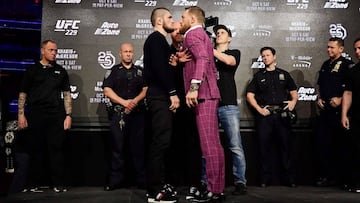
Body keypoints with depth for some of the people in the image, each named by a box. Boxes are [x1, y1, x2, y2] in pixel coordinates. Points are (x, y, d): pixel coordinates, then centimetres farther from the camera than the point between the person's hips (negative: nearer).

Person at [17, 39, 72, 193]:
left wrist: (68, 115, 2)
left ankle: (59, 184, 5)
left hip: (56, 116, 1)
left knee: (56, 149, 0)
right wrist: (21, 115, -2)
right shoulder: (32, 70, 8)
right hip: (35, 115, -1)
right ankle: (34, 184, 13)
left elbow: (66, 95, 11)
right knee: (36, 150, 3)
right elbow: (23, 94, 7)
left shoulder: (61, 71, 13)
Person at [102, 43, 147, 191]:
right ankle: (116, 180, 7)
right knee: (117, 147, 1)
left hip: (138, 113, 1)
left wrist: (135, 101, -12)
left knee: (138, 147, 1)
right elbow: (107, 90, 0)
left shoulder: (140, 71, 16)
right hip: (118, 113, -1)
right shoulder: (113, 71, 11)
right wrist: (124, 102, -11)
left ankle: (142, 180, 6)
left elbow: (146, 89, 7)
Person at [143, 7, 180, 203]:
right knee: (160, 142, -10)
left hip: (161, 97, 10)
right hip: (160, 97, -10)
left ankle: (158, 184, 17)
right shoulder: (156, 39, -6)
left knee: (160, 142, 10)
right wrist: (173, 92, -19)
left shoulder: (159, 40, 25)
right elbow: (159, 68, -19)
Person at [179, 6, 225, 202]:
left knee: (209, 144, -9)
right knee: (213, 144, 8)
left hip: (202, 94, -10)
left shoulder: (193, 33, -3)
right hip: (208, 94, 10)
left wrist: (194, 87, -28)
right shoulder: (202, 35, 27)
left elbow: (202, 58, -22)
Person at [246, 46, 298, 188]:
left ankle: (289, 178, 8)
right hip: (265, 114, 0)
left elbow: (293, 91, 18)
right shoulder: (258, 76, 14)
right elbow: (250, 95, 7)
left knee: (285, 145, 0)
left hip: (282, 114, 0)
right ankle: (265, 179, 6)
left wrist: (293, 101, -4)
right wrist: (259, 109, -6)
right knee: (265, 147, -1)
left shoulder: (284, 74, 17)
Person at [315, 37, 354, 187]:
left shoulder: (347, 65, -5)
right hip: (325, 109, 7)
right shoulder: (326, 65, 17)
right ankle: (325, 174, 16)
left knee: (338, 144, 1)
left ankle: (336, 175, 12)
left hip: (338, 110, -7)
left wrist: (340, 99, -19)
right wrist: (319, 98, 10)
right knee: (321, 142, 6)